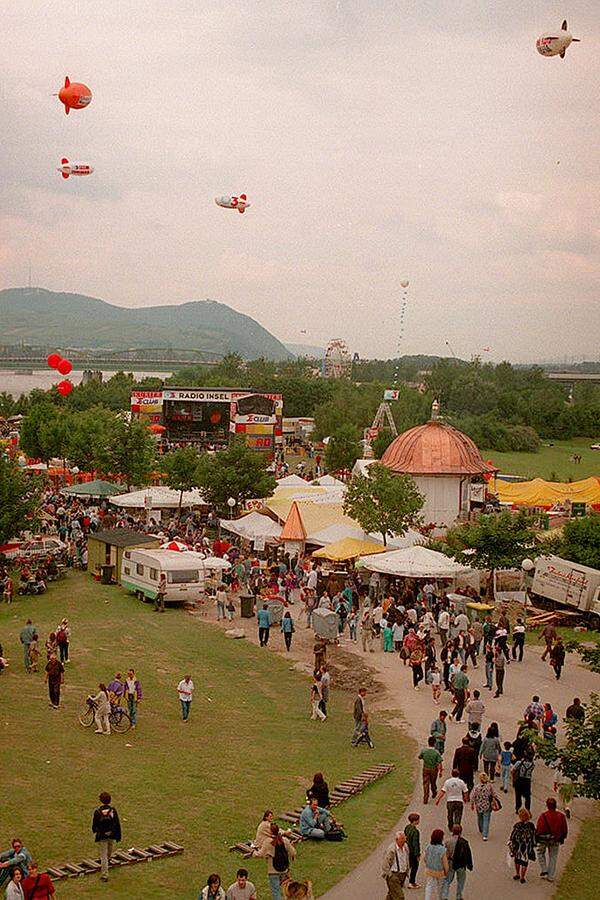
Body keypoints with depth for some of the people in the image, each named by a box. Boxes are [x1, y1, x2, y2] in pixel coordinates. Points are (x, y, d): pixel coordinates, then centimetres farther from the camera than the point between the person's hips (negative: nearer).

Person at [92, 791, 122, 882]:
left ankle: (104, 875, 3)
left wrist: (94, 831, 18)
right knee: (109, 853, 28)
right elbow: (117, 824, -6)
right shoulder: (113, 811, -12)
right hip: (112, 836, 3)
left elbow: (94, 825, -5)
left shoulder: (97, 812, -17)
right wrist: (118, 836, 5)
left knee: (103, 855, 5)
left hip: (101, 836, -3)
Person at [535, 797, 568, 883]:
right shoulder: (561, 816, -11)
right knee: (553, 857, 17)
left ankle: (544, 870, 15)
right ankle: (550, 876, 21)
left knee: (540, 853, 23)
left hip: (543, 839, -3)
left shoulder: (543, 816, -22)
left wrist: (536, 840, -2)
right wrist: (562, 838, 17)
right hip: (556, 840, 3)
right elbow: (565, 829, 1)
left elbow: (538, 829, -16)